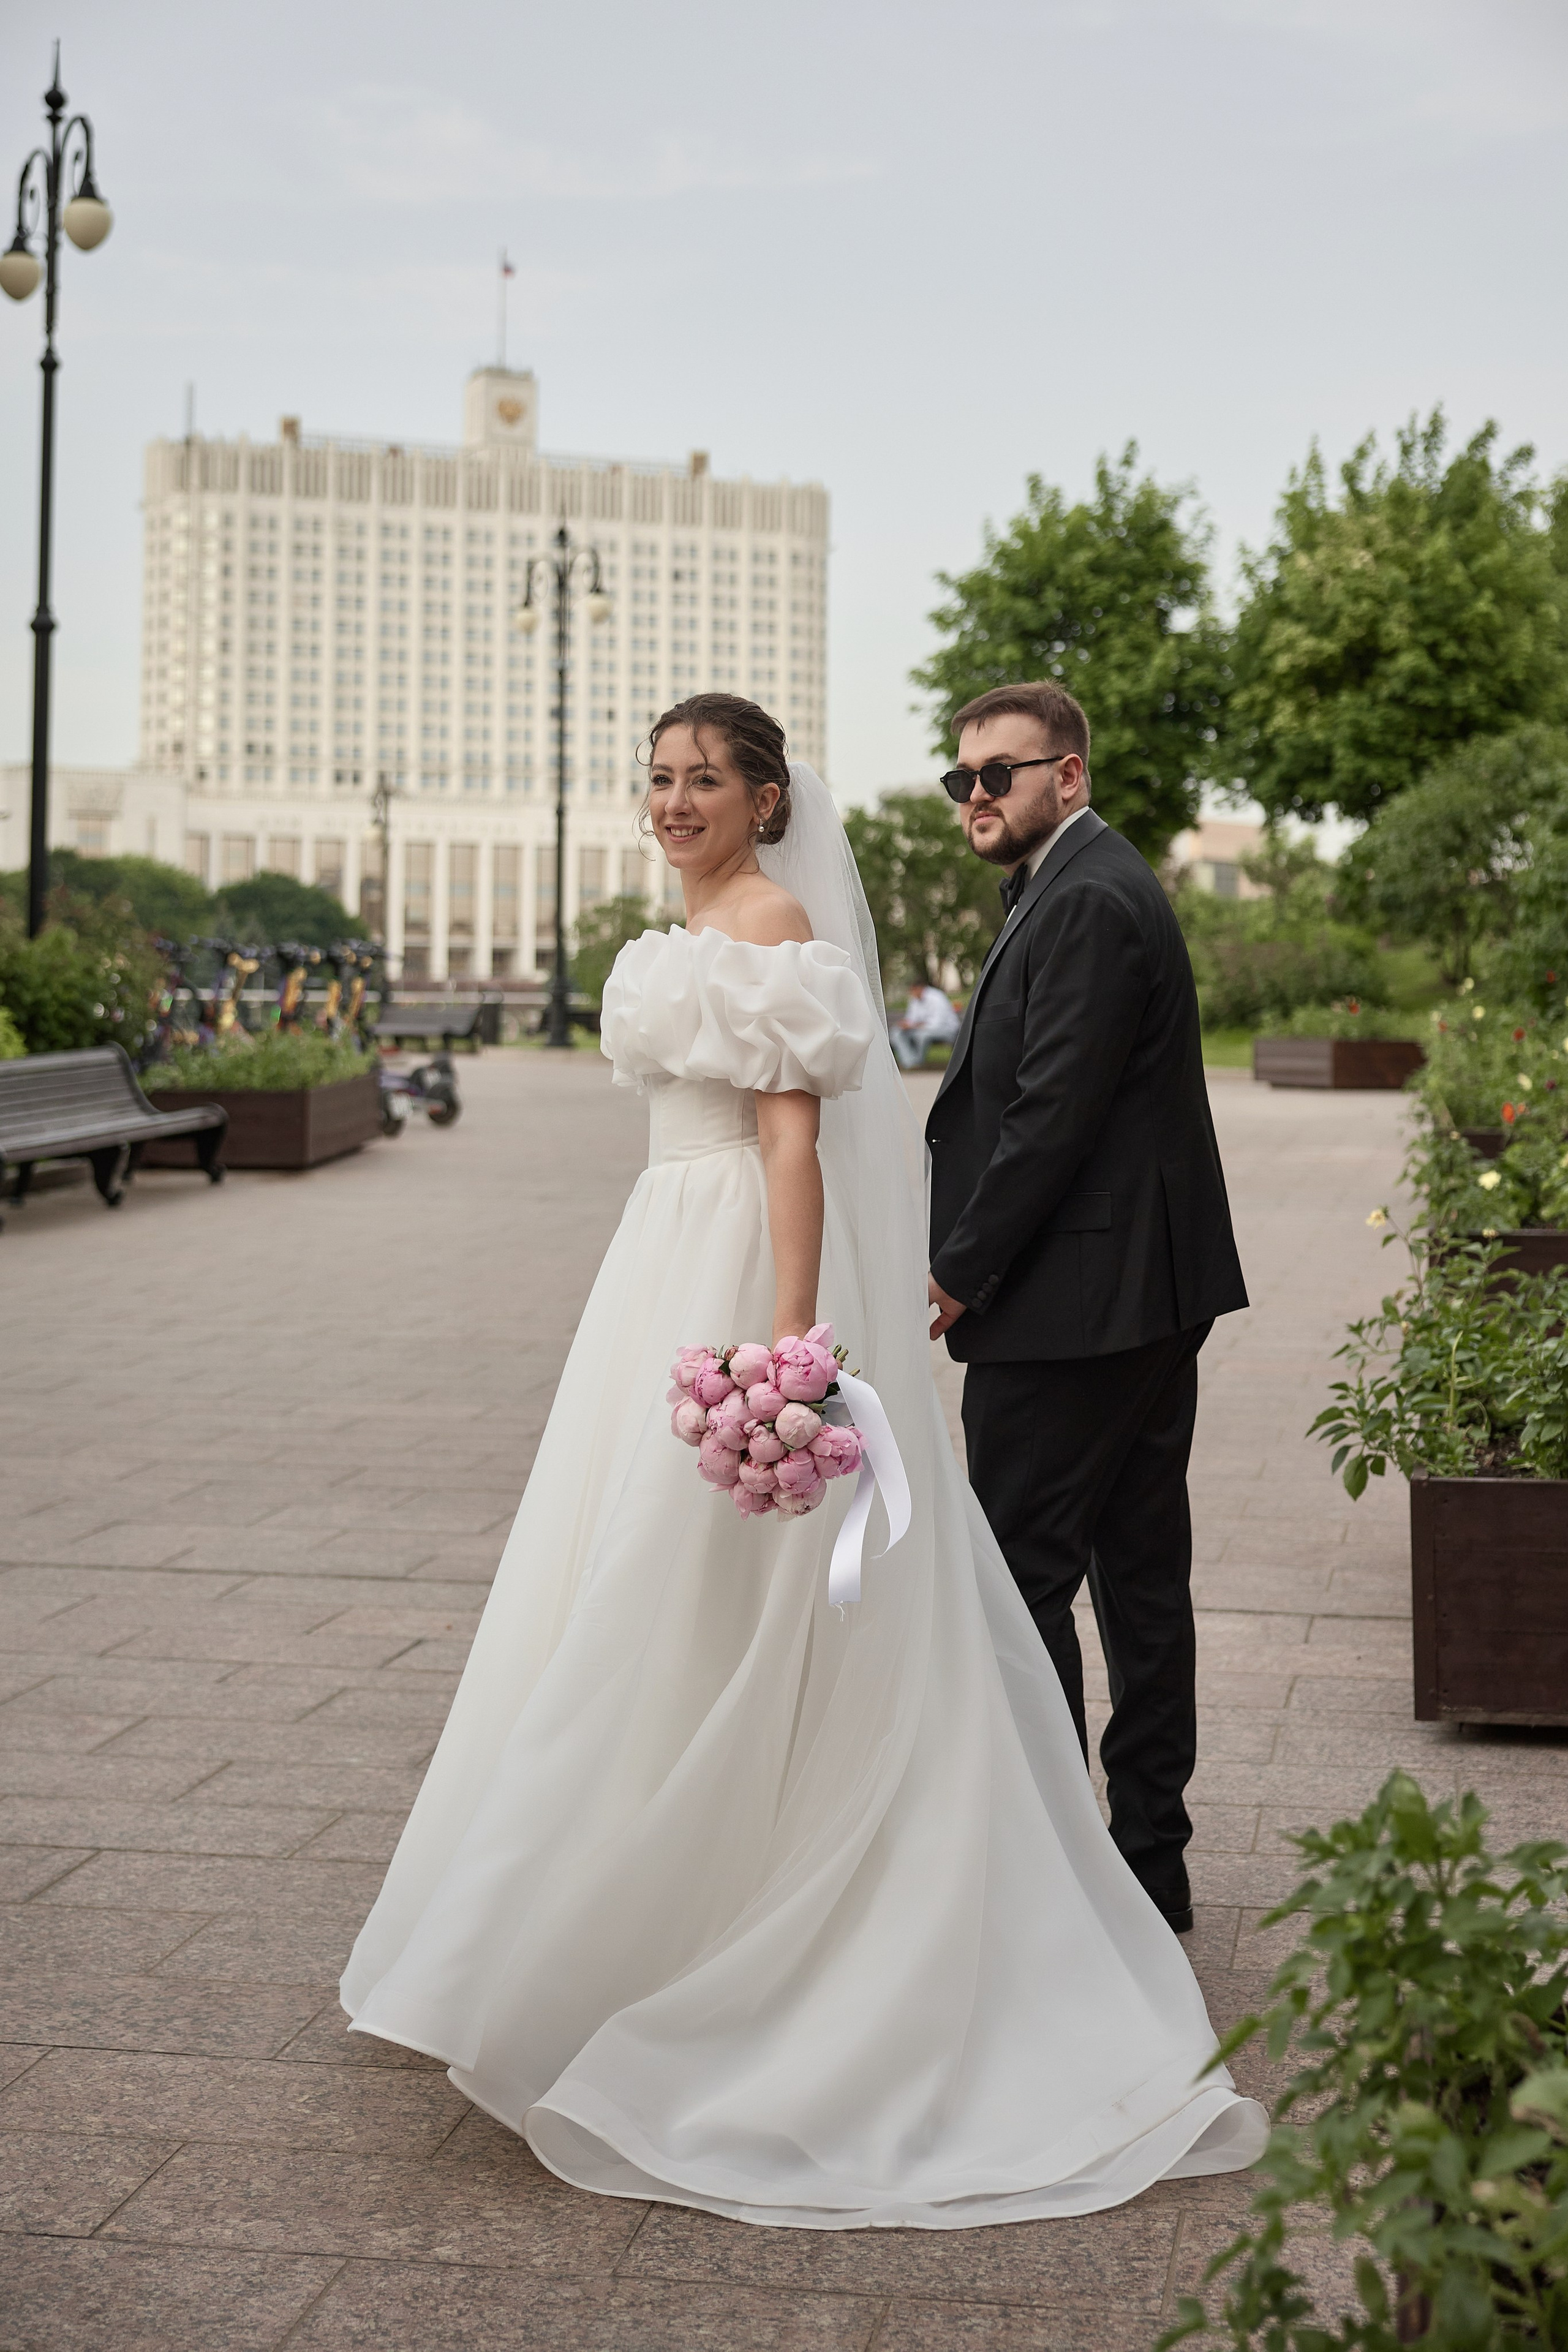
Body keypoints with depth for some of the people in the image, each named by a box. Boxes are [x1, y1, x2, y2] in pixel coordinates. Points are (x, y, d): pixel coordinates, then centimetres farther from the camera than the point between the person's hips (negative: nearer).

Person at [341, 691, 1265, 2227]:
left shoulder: (775, 925, -12)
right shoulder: (696, 932, 17)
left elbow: (794, 1134, -19)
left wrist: (791, 1333, -26)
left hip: (745, 1275, -10)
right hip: (673, 1272, 10)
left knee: (699, 1611, -4)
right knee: (665, 1607, 13)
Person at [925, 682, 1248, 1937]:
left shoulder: (1085, 903, -16)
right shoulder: (1097, 884, 17)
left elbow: (1053, 1116, -21)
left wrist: (962, 1272, -12)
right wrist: (975, 1263, 14)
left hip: (1075, 1303, -11)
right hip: (1154, 1291, 11)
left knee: (1022, 1572, -4)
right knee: (1141, 1569, 13)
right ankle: (1150, 1854, 22)